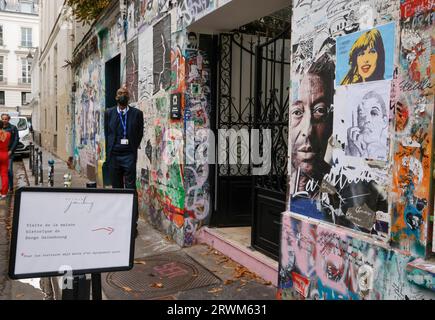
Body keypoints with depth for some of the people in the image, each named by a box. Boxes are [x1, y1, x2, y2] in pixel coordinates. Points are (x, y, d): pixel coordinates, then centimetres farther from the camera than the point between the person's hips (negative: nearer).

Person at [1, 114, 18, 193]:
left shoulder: (13, 128, 0)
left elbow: (16, 140, -4)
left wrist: (11, 150, -11)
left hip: (9, 152, -4)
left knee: (9, 169, -8)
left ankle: (11, 187, -1)